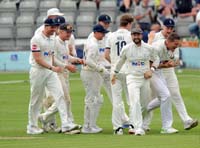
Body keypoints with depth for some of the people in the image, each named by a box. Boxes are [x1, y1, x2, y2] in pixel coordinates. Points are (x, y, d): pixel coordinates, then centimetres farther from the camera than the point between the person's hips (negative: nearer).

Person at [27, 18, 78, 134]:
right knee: (36, 100, 2)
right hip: (38, 71, -6)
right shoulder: (36, 39, -12)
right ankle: (32, 127, 13)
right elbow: (37, 59, -18)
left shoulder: (52, 39, 12)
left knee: (59, 95, -8)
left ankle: (65, 124, -15)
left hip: (51, 71, 7)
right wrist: (52, 68, -25)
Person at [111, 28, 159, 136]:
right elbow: (120, 61, 14)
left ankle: (133, 122, 34)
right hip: (132, 78, -3)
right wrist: (115, 74, 23)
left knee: (144, 104, 10)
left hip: (145, 78, 3)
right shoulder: (126, 49, -1)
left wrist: (151, 70, -4)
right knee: (135, 103, -18)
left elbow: (156, 59, 14)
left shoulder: (149, 48, 1)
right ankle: (138, 128, -24)